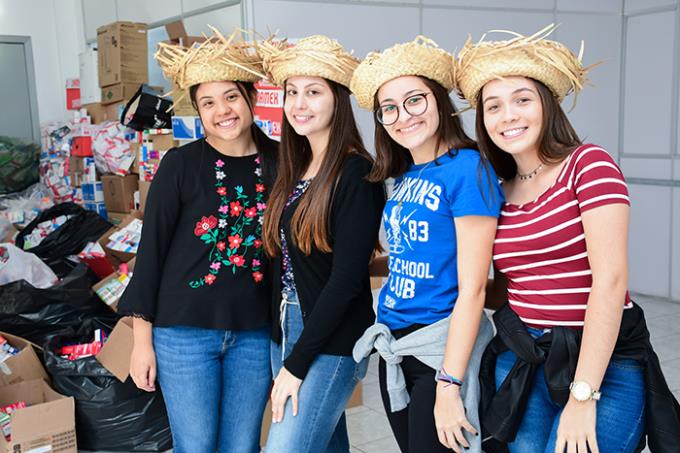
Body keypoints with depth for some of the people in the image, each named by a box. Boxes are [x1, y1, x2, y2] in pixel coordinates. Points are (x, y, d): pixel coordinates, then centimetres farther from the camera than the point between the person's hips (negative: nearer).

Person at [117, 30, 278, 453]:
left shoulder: (279, 162, 1)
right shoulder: (181, 163, -7)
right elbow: (151, 247, -4)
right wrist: (142, 337, -5)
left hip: (255, 334, 3)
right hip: (185, 331, -2)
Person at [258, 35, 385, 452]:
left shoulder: (355, 174, -15)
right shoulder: (293, 169, 7)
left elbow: (346, 279, -18)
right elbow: (284, 258, 10)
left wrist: (296, 364, -15)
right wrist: (284, 348, 4)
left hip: (331, 341, -7)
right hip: (285, 331, 7)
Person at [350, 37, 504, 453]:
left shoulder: (468, 169, -15)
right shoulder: (405, 177, 7)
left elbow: (472, 289, -18)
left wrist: (448, 386, -20)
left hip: (444, 351, -7)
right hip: (394, 350, 8)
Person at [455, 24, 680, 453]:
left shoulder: (589, 165, -9)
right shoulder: (499, 192, 7)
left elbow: (610, 280, -16)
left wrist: (582, 395, -19)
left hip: (603, 363, -4)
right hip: (520, 363, 5)